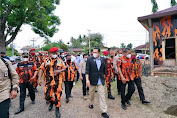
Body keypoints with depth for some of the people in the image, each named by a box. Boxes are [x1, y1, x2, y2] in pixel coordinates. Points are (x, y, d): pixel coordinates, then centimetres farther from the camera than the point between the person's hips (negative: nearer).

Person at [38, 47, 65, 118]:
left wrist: (59, 71, -12)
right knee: (47, 96, 4)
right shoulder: (46, 61, 5)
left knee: (58, 95, 1)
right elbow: (41, 69, 1)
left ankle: (57, 109, 22)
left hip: (58, 81, -1)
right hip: (48, 81, 1)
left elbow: (64, 68, 10)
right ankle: (51, 103, 39)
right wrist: (39, 79, -8)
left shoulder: (60, 60, 6)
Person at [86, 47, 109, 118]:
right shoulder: (89, 59, -7)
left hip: (101, 80, 1)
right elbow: (87, 70, -10)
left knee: (102, 95, 0)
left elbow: (104, 69, 11)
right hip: (92, 79, -1)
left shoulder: (103, 59, 2)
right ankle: (91, 103, 46)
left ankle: (104, 111, 7)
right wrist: (87, 79, -17)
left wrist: (103, 77, 12)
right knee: (92, 93, 17)